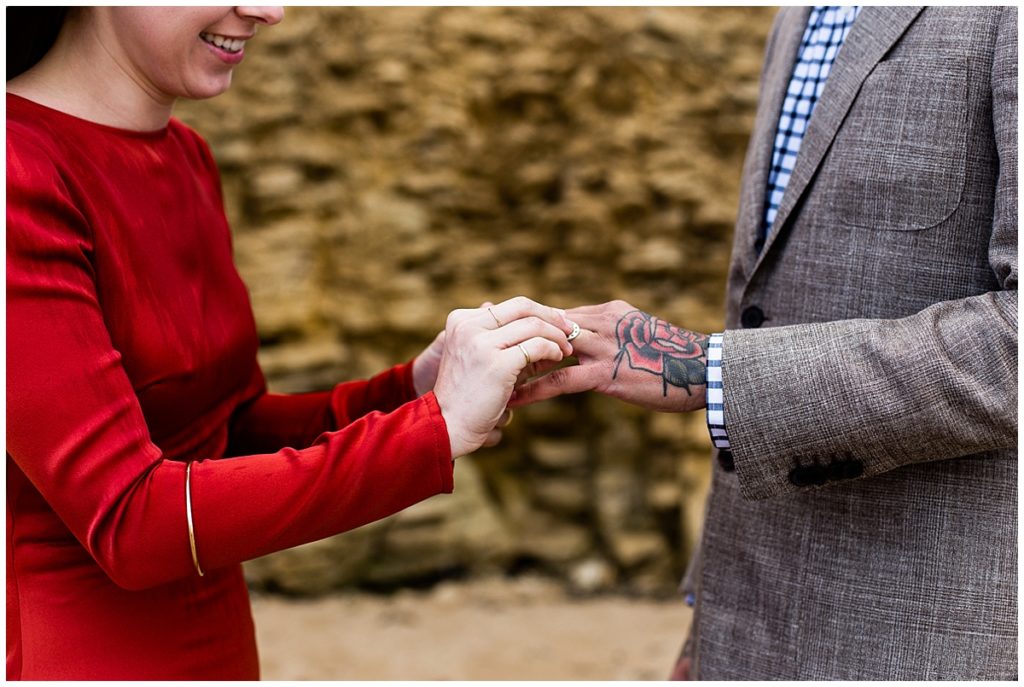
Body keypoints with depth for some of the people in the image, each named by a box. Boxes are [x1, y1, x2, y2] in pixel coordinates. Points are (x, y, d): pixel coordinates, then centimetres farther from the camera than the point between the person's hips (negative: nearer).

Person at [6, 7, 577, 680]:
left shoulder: (186, 157, 4)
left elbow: (237, 427, 7)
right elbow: (128, 522, -24)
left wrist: (414, 388, -9)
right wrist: (438, 425, -25)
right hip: (70, 652, -7)